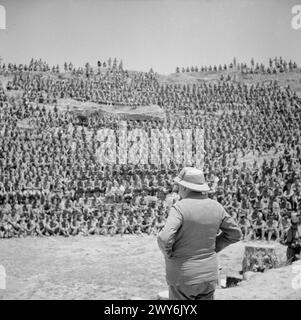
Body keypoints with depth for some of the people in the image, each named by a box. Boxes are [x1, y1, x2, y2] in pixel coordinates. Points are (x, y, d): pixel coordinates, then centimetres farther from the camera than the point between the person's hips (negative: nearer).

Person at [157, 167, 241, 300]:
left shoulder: (180, 208, -19)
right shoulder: (216, 207, -2)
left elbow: (164, 239, -30)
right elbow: (235, 234, 8)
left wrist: (168, 253, -9)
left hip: (183, 276, -5)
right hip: (208, 275, 5)